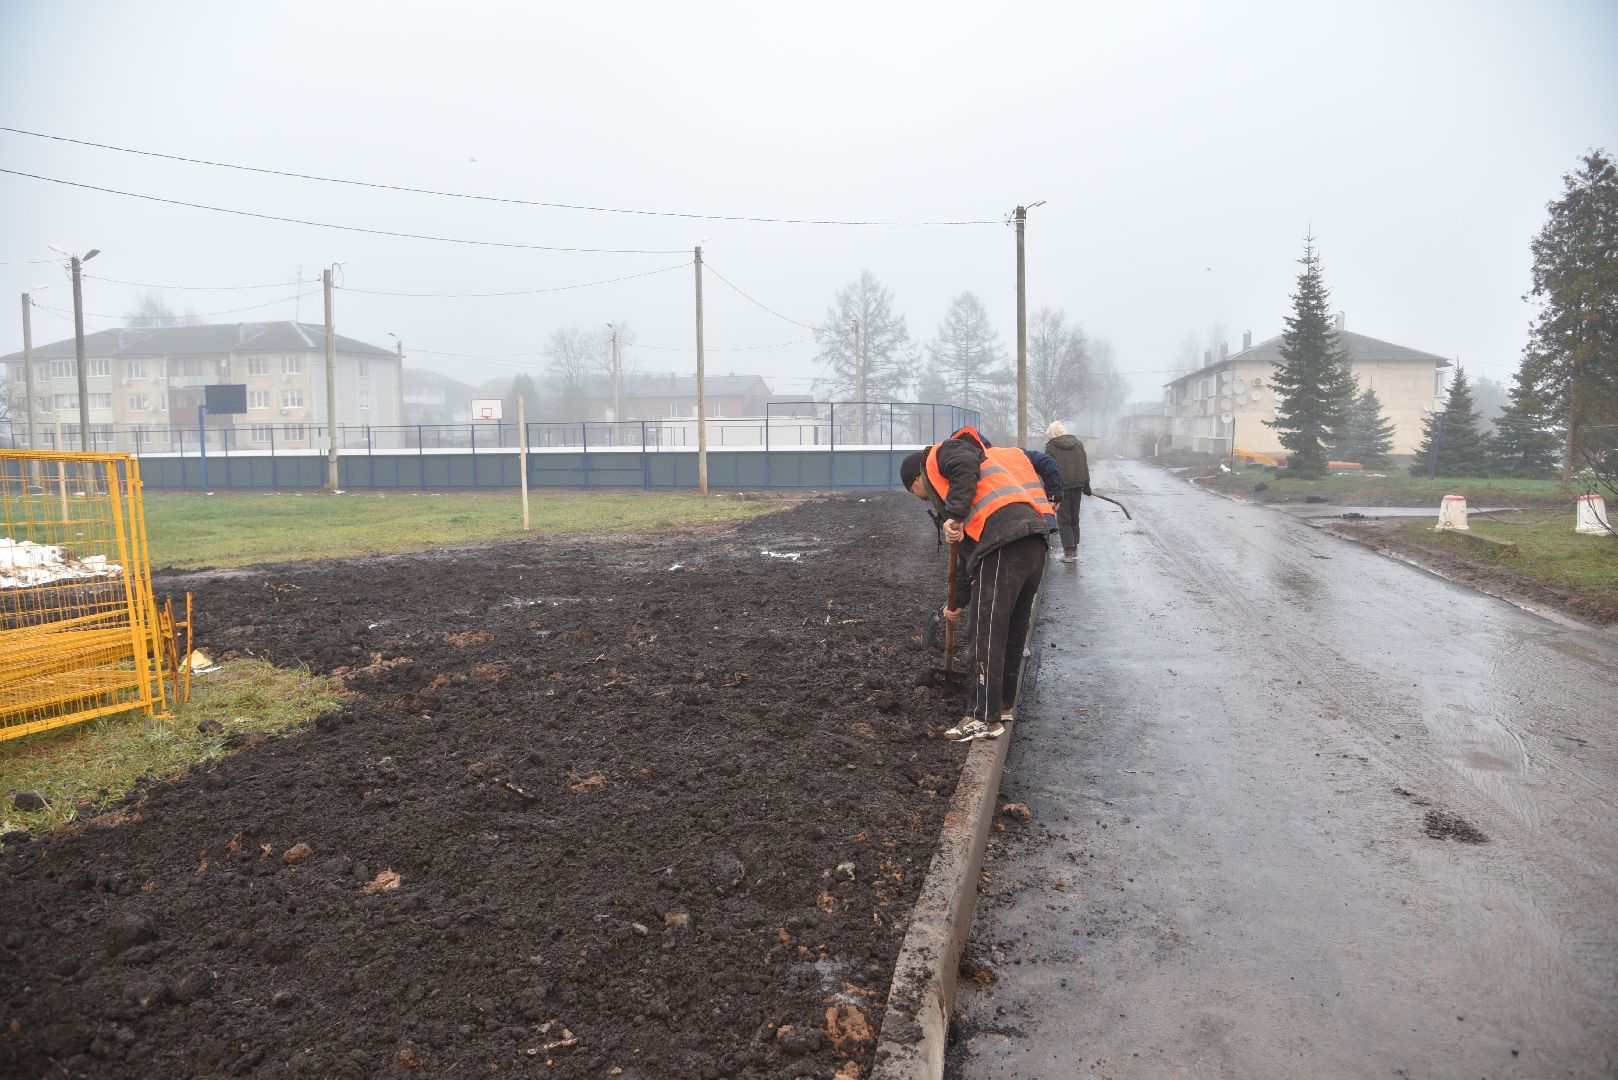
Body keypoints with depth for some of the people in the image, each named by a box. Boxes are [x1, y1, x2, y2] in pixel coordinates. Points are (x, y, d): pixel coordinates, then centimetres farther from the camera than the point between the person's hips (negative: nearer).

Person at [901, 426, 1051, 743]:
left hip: (1004, 542, -10)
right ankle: (1002, 704, 31)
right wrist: (958, 602, 39)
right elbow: (971, 551, 37)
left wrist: (955, 517, -16)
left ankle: (985, 719, -2)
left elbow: (966, 466, -14)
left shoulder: (939, 455, 14)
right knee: (1013, 631, 19)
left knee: (988, 634, -6)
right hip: (1034, 541, 10)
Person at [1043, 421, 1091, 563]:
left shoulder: (1051, 447, -5)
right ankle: (1074, 548, 21)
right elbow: (1085, 464, 14)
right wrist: (1086, 484, 18)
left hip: (1061, 486, -6)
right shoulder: (1077, 443, 12)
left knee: (1063, 520, -1)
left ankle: (1069, 552, -7)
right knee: (1074, 518, 16)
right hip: (1078, 484, 6)